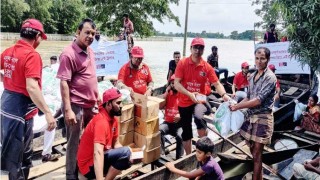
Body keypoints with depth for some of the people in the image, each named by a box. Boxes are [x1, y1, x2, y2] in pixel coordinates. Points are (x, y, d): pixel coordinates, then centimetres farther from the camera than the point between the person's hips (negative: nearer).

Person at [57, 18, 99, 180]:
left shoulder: (90, 51, 9)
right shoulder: (69, 54, -15)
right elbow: (64, 83, -18)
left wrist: (96, 98, 17)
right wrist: (68, 110, -22)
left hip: (90, 105, 8)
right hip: (76, 106, -8)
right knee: (74, 142, 5)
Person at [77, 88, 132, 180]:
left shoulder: (113, 119, 3)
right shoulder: (101, 121, -26)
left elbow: (116, 143, 8)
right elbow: (98, 153, -38)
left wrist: (127, 157, -12)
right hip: (89, 166, -10)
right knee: (125, 152, -26)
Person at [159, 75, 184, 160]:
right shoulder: (167, 94, 11)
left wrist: (180, 115, -27)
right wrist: (166, 92, -6)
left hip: (179, 124, -3)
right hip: (168, 122, 3)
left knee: (179, 136, -32)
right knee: (159, 130, -29)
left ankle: (179, 158, -20)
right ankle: (160, 152, -17)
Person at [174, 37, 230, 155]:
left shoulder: (207, 67, -5)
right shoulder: (182, 63, -10)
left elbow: (217, 84, -9)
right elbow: (176, 84, -15)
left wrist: (224, 94, -29)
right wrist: (190, 94, -29)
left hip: (199, 101, 1)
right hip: (184, 102, 0)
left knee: (201, 125, -20)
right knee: (186, 132, 9)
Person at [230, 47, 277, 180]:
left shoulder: (270, 77, -14)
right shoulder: (253, 75, 9)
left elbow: (258, 100, -21)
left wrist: (237, 107, -17)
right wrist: (236, 105, 2)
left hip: (262, 118, -7)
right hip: (250, 115, 7)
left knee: (256, 154, -1)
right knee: (252, 149, 16)